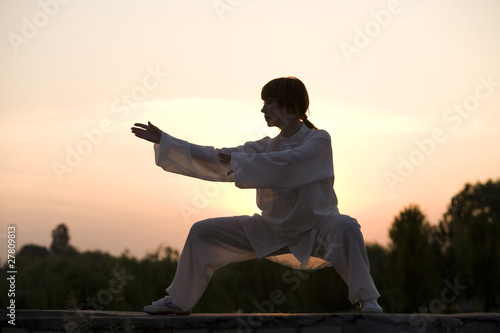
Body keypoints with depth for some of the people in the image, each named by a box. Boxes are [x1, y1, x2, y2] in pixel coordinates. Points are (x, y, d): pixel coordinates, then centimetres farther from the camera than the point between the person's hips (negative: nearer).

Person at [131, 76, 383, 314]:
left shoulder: (318, 140, -13)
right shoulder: (267, 147, 4)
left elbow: (286, 164, -33)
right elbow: (216, 161, 5)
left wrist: (238, 159, -26)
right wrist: (163, 140, 4)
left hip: (315, 234, -5)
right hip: (273, 230, 6)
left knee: (344, 227, -39)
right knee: (202, 232, 1)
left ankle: (367, 300, -26)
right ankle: (178, 301, 16)